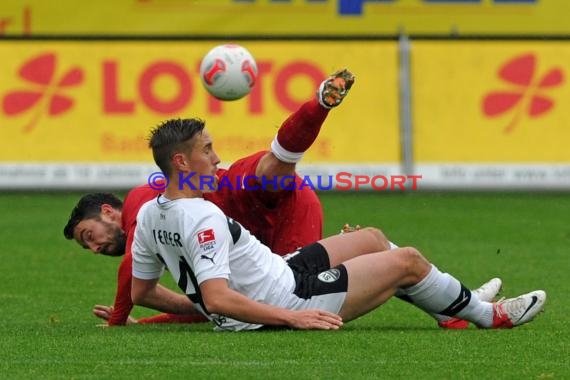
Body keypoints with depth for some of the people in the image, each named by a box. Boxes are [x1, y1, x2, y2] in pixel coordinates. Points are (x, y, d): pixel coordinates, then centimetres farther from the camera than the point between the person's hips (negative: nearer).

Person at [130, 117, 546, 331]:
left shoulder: (149, 215, 0)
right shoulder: (204, 218, -28)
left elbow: (140, 291, 9)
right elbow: (218, 298, -35)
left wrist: (197, 306, 17)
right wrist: (291, 317, -31)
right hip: (289, 299, -10)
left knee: (372, 239, 24)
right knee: (407, 260, 2)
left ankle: (457, 299, 38)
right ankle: (486, 314, 27)